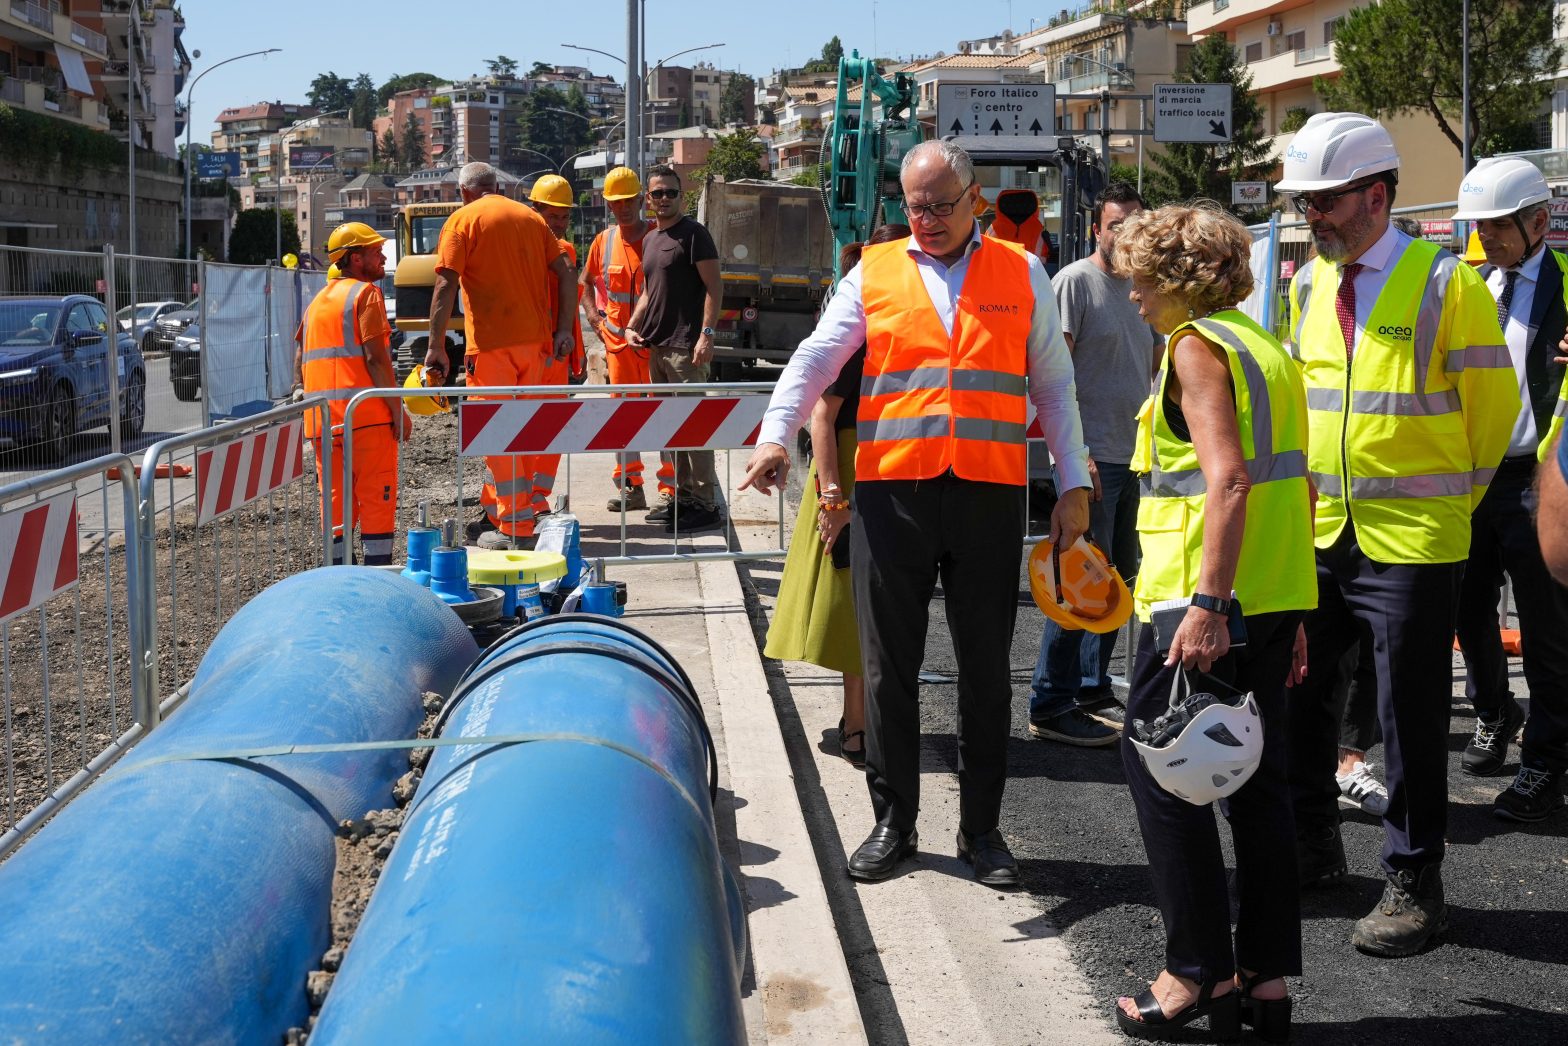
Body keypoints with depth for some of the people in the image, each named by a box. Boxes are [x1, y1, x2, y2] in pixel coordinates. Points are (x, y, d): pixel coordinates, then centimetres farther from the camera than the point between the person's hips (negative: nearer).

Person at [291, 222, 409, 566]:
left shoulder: (318, 300, 21)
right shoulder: (365, 293, -4)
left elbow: (300, 352, 18)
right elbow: (376, 358, -12)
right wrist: (399, 411, -12)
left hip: (321, 418, 7)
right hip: (364, 413, -7)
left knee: (336, 499, 10)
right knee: (377, 497, -2)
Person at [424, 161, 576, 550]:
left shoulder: (463, 220, -2)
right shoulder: (530, 217, 14)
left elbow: (446, 286, -11)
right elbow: (566, 274, 9)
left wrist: (436, 347, -10)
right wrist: (564, 329, 10)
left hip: (491, 343, -5)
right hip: (535, 341, 6)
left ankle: (513, 528, 1)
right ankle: (519, 519, 24)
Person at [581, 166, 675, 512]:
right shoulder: (603, 242, 8)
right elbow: (586, 282, 24)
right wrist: (594, 317, 10)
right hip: (617, 340, 4)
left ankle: (669, 486, -2)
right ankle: (629, 486, 12)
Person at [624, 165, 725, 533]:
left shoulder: (693, 234, -6)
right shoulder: (650, 239, 18)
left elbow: (714, 287, -11)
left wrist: (707, 334, -20)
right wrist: (633, 326, 12)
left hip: (685, 347, -9)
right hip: (656, 346, 9)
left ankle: (706, 505, -6)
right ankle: (683, 496, 20)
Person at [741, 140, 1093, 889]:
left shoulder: (1021, 274, 11)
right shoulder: (874, 274, 8)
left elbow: (1053, 383, 14)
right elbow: (816, 357, -2)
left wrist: (1074, 484, 9)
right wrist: (776, 433, -19)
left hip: (988, 493, 0)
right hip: (893, 490, 0)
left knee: (985, 666, 7)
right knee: (889, 664, 4)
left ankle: (981, 828, 19)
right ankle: (892, 821, 17)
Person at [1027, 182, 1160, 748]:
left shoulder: (1141, 287, 16)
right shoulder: (1075, 281, -9)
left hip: (1129, 458, 9)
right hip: (1089, 457, -9)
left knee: (1117, 579, 14)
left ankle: (1092, 690, 26)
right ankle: (1050, 705, -1)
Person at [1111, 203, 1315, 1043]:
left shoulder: (1196, 346, -10)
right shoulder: (1267, 348, 17)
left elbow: (1228, 479, -21)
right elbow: (1296, 485, 17)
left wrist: (1208, 603, -26)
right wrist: (1290, 616, 19)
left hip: (1205, 596, -9)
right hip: (1276, 594, 9)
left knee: (1157, 768, 1)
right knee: (1257, 776, 11)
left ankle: (1201, 969, 2)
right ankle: (1268, 973, 15)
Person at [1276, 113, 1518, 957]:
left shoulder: (1446, 284, -10)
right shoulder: (1309, 286, 9)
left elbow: (1492, 404, -3)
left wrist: (1450, 498, 3)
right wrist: (1310, 489, 16)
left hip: (1411, 544, -6)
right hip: (1321, 536, 6)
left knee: (1410, 720, 1)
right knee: (1296, 689, 12)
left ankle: (1413, 886, 13)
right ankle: (1311, 847, 32)